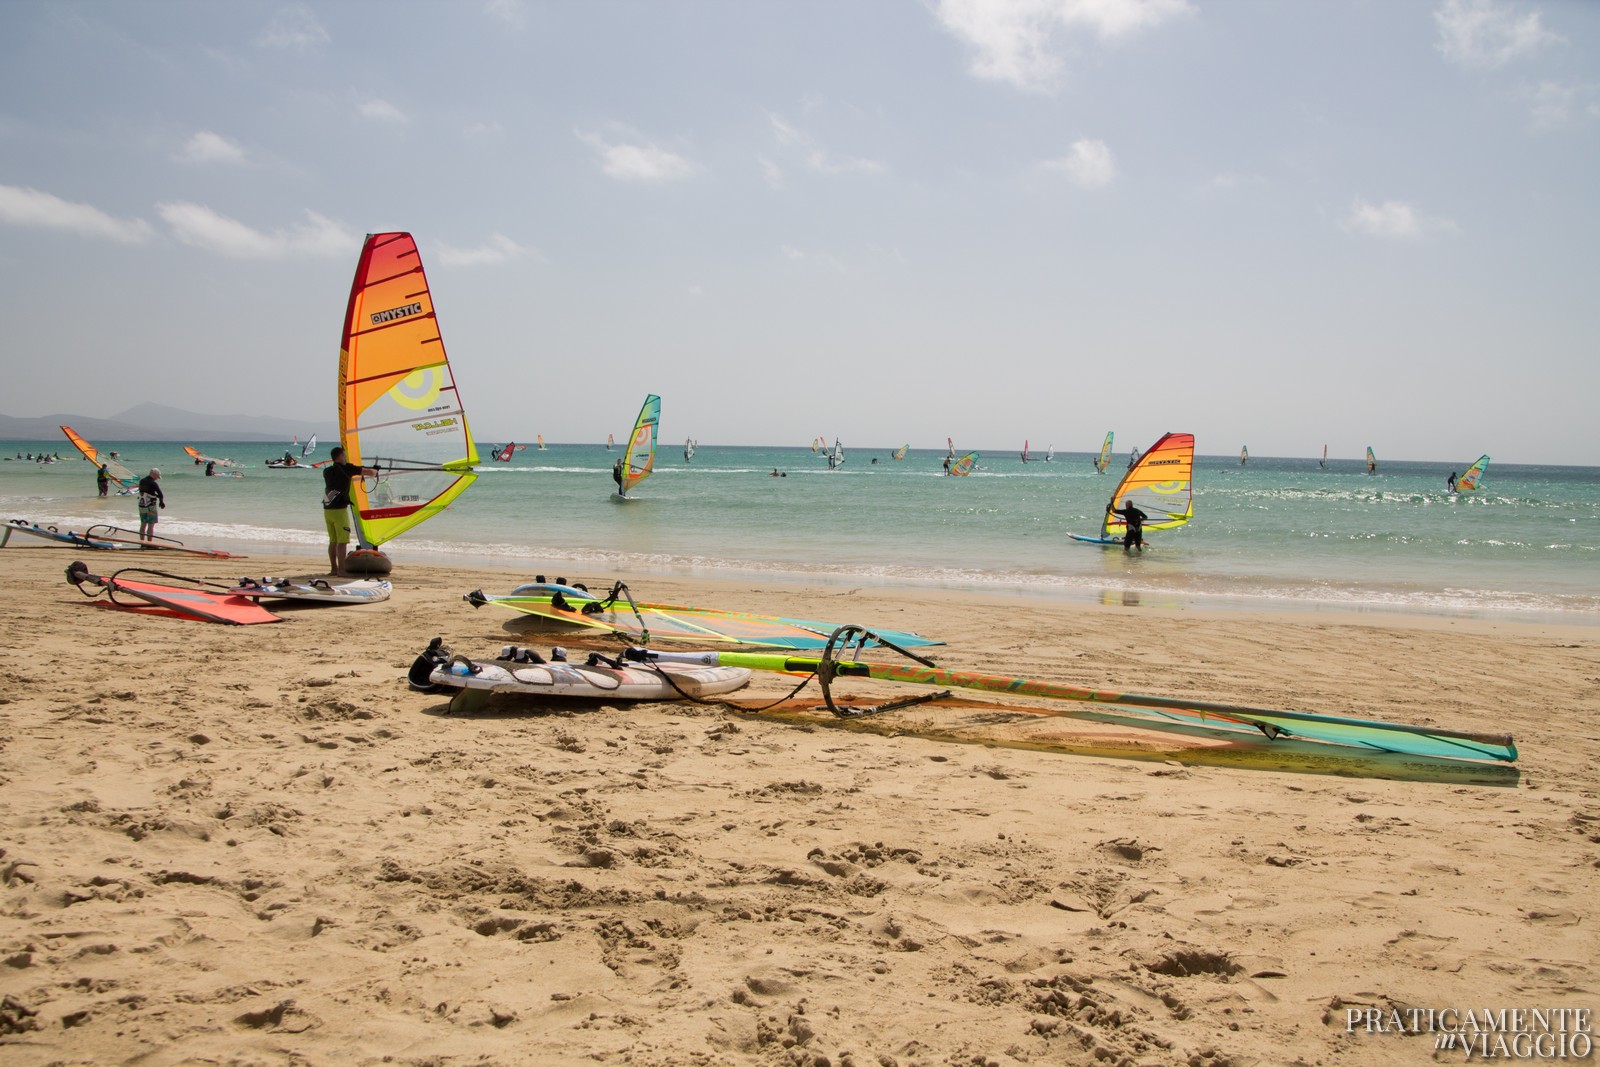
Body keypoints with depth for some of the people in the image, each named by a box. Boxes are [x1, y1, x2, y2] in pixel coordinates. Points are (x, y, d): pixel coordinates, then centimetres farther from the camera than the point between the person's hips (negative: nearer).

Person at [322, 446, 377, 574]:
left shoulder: (326, 471, 11)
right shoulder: (347, 469, -6)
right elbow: (369, 472, -3)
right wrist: (374, 471, 19)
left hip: (327, 509, 7)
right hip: (339, 510, -7)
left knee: (333, 540, 12)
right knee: (342, 541, -4)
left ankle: (333, 568, 15)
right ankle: (341, 569, -7)